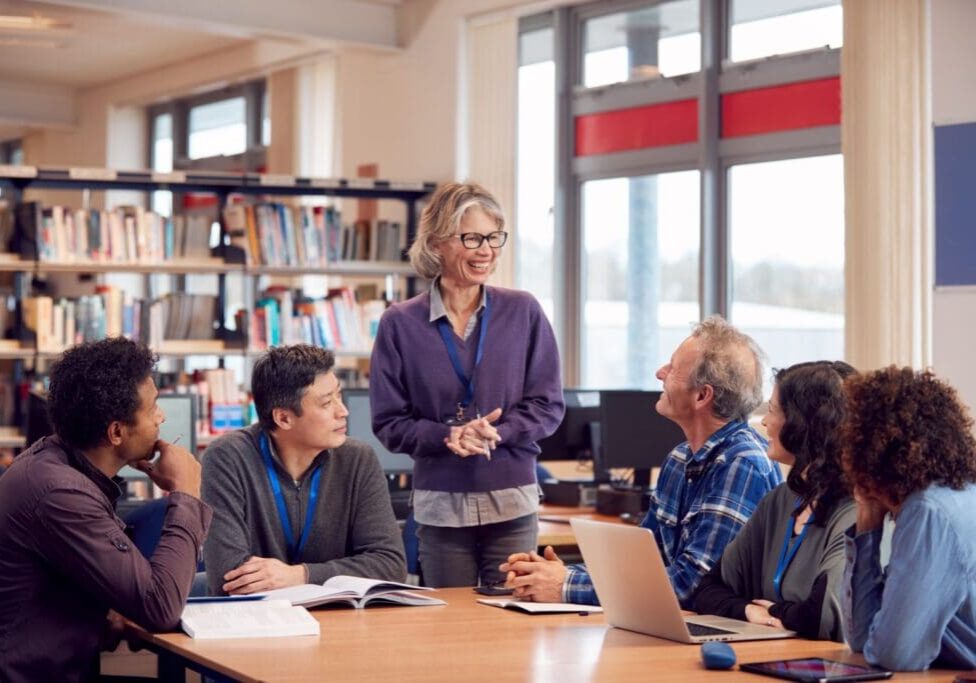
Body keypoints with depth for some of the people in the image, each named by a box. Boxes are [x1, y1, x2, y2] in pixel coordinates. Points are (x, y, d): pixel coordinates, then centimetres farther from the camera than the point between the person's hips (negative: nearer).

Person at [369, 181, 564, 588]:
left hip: (513, 504, 0)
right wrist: (448, 437, -17)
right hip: (440, 506, 0)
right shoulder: (400, 324, 0)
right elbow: (389, 423, 0)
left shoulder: (523, 313, 1)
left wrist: (495, 433, -15)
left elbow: (547, 406, 2)